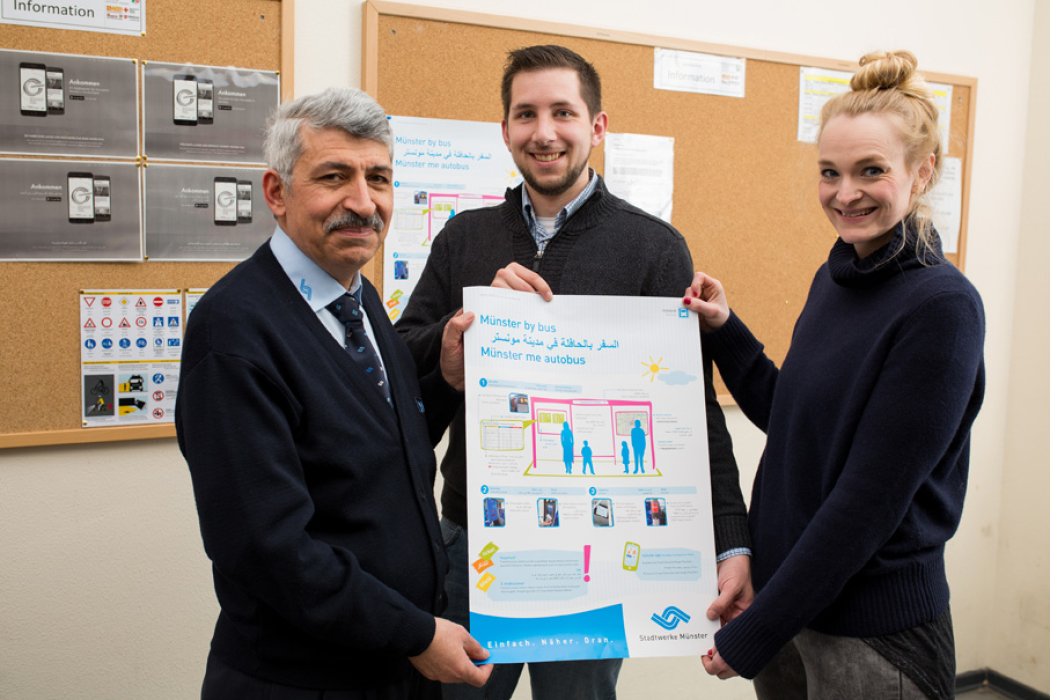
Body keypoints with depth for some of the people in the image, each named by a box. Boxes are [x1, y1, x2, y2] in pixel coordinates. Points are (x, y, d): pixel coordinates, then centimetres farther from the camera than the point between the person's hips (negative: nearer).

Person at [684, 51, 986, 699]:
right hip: (781, 595, 7)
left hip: (874, 630, -6)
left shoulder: (943, 306, -19)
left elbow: (869, 499, -22)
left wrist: (751, 637, -18)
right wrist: (724, 330, 0)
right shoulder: (834, 277, 4)